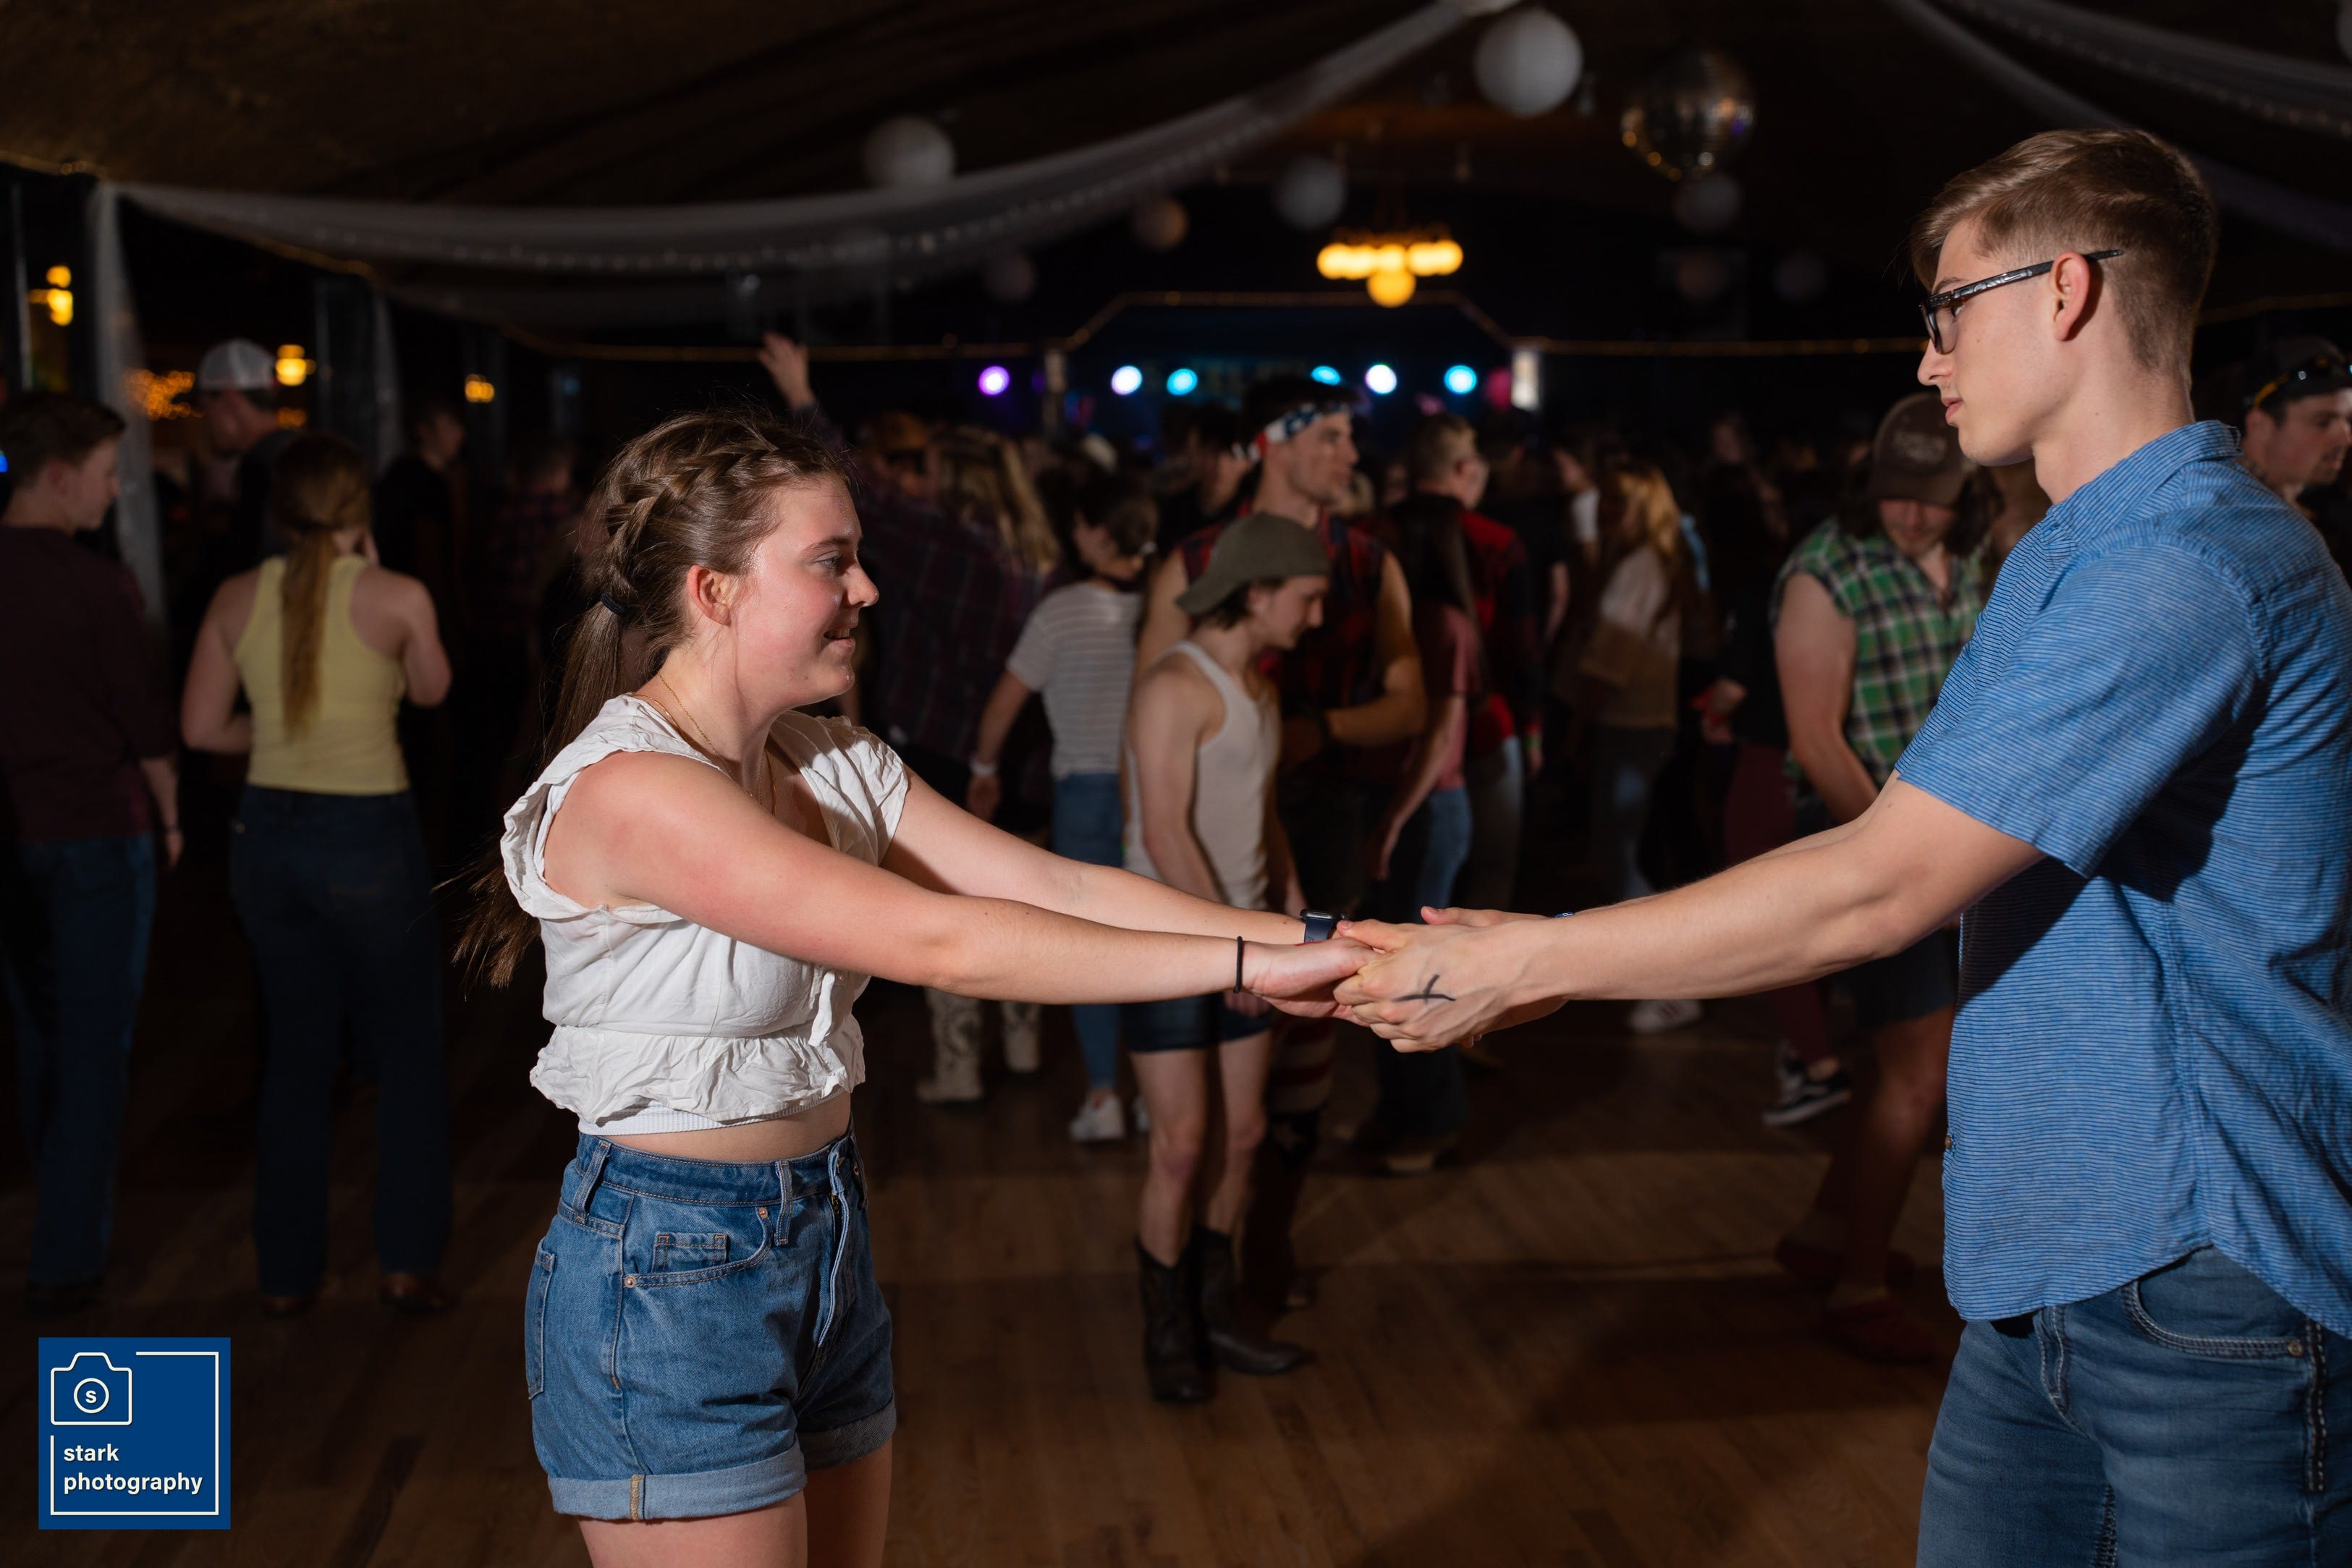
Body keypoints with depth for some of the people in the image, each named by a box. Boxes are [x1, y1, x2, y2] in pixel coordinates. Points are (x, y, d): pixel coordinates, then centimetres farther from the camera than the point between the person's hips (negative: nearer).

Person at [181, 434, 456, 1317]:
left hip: (267, 837, 4)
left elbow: (202, 728, 2)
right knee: (406, 1054, 12)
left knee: (296, 1054, 16)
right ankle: (407, 1262, 12)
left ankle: (288, 1272, 22)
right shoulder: (398, 598, -11)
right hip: (369, 838, -4)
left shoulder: (239, 599, -1)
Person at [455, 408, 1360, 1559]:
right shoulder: (628, 787, -23)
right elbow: (938, 943, -28)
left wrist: (1326, 942, -13)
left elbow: (1058, 887, -3)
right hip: (665, 1273, -8)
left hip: (822, 1236, 8)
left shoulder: (833, 765, 3)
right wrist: (1247, 961, -26)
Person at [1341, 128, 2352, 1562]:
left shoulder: (2187, 567, -20)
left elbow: (1877, 890, -24)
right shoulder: (2072, 556, 15)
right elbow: (1887, 859, 14)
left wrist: (1523, 964, -17)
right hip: (2048, 1264, 9)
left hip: (2207, 1282, -9)